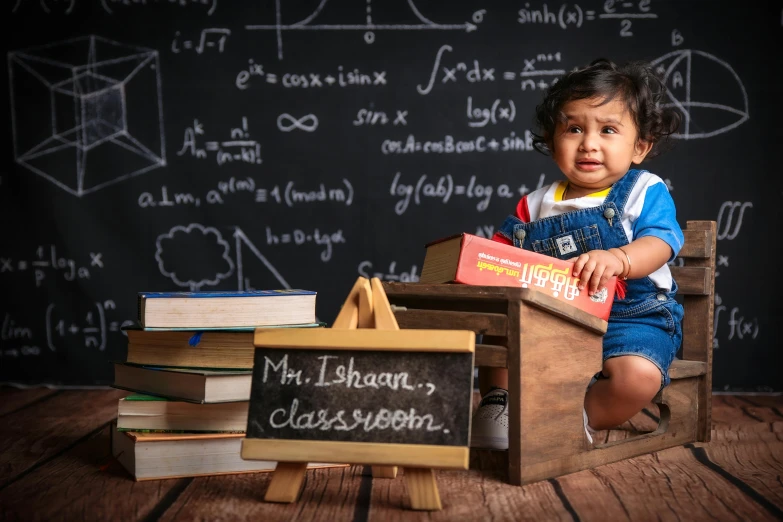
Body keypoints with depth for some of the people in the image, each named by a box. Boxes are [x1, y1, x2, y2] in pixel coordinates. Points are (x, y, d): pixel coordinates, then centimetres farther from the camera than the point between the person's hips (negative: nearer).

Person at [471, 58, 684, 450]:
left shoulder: (645, 192, -2)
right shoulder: (536, 206, 9)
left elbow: (659, 243, -19)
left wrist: (619, 259, -41)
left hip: (631, 318, -4)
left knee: (637, 374, -31)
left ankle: (579, 422, -9)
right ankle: (498, 401, 5)